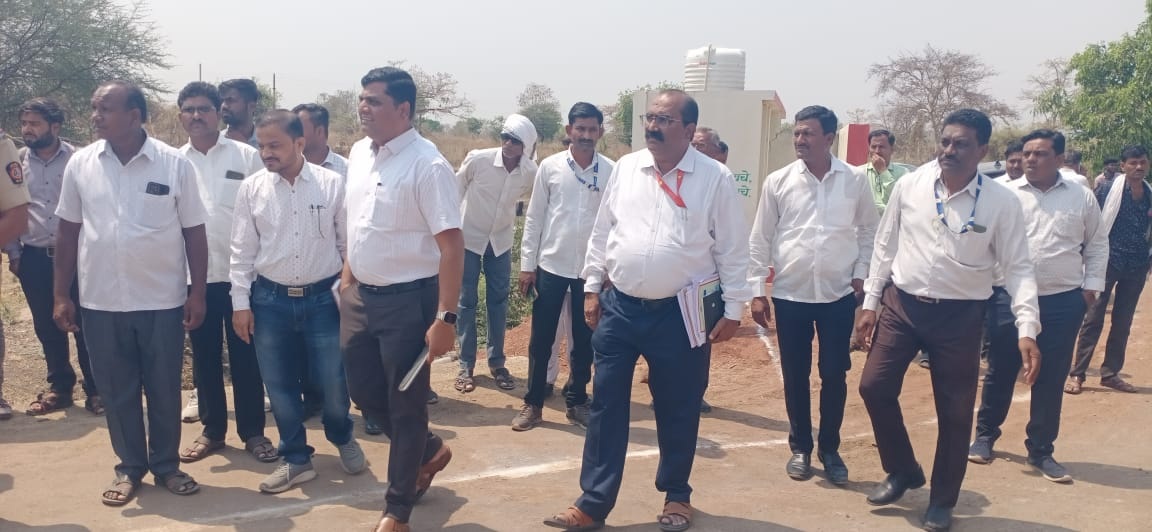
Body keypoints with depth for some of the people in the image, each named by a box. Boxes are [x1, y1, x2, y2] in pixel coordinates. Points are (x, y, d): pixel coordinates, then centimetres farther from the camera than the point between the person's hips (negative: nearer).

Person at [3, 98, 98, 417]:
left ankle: (94, 390, 12)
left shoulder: (76, 159, -4)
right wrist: (13, 253, 8)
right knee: (47, 327, 11)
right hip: (34, 258, 3)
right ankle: (59, 387, 24)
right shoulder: (17, 161, 4)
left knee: (84, 323, 1)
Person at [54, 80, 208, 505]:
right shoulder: (80, 163, 1)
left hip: (162, 300, -2)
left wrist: (197, 294, -4)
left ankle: (167, 465, 26)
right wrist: (60, 295, 5)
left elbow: (194, 233, -1)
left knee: (164, 389, 9)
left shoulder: (174, 164, -6)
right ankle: (129, 468, 27)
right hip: (100, 302, 2)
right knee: (116, 391, 11)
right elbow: (68, 232, 7)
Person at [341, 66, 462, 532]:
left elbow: (451, 244, -20)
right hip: (361, 296, 8)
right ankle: (429, 450, 43)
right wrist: (346, 280, 18)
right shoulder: (359, 153, 6)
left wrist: (445, 318, -22)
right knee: (363, 390, 17)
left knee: (405, 404, 5)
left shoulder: (427, 165, -18)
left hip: (407, 299, -7)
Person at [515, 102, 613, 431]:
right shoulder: (550, 167, -2)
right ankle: (533, 404, 16)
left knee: (584, 341, 10)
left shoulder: (611, 171, -2)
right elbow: (534, 217, 1)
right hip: (551, 265, 0)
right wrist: (527, 264, -1)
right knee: (541, 340, 6)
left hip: (592, 269, 0)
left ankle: (576, 401, 24)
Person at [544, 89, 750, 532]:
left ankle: (676, 495, 32)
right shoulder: (625, 168, 4)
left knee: (677, 411, 11)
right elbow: (601, 233, 10)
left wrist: (733, 310, -4)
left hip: (680, 314, -3)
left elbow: (732, 249, -4)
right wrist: (592, 288, 9)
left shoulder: (715, 179, -7)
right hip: (619, 307, 3)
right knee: (606, 406, 6)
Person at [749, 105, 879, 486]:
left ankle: (830, 449, 22)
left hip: (838, 294, 0)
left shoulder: (855, 181, -2)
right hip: (790, 294, 0)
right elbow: (760, 239, 1)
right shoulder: (778, 181, -3)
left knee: (834, 375, 6)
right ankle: (800, 448, 24)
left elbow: (869, 232, 8)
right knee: (795, 375, 9)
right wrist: (756, 290, -1)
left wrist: (861, 274, 0)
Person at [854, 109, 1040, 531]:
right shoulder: (909, 186, -2)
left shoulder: (1002, 203, -8)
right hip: (901, 305, 2)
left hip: (960, 316, -2)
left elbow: (1018, 267, -6)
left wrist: (1027, 329, -17)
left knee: (954, 410, 5)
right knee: (874, 387, 1)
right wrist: (870, 303, 6)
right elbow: (885, 247, 6)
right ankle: (903, 471, 26)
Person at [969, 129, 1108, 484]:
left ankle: (1041, 450, 18)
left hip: (1064, 301, 1)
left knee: (1051, 378, 6)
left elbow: (1097, 244, 12)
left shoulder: (1082, 198, 3)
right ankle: (984, 435, 27)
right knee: (1000, 371, 10)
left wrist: (1091, 285, 5)